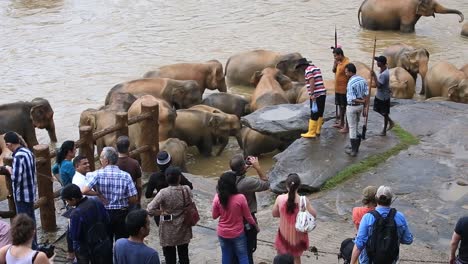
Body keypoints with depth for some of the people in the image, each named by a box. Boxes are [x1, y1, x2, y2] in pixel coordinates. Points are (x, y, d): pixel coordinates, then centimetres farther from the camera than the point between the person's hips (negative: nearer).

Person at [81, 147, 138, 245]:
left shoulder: (98, 174, -11)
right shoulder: (126, 176, -9)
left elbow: (84, 190, -23)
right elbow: (134, 199, -10)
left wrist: (99, 195, -9)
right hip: (122, 214, 0)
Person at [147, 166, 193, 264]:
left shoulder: (163, 193, -21)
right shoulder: (187, 190, -12)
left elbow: (150, 209, -25)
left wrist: (162, 212, -11)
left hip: (169, 230, -3)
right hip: (183, 228, 3)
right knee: (184, 256, 19)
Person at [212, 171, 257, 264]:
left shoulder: (218, 198, -15)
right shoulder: (240, 198, -22)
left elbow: (214, 216, 0)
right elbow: (247, 216, -9)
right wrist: (254, 224, 11)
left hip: (223, 233, 3)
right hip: (237, 233, -3)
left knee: (226, 256, 17)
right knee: (242, 256, 12)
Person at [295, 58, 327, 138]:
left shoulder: (308, 70, -9)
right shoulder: (316, 68, 17)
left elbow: (312, 82, -22)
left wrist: (312, 94, -26)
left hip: (316, 95, -9)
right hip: (323, 93, 9)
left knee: (314, 114, -5)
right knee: (320, 113, 13)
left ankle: (311, 133, -2)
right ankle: (317, 131, 20)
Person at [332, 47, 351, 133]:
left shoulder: (347, 63, -22)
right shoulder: (339, 62, 5)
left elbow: (349, 77, -21)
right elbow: (334, 71, 16)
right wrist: (335, 63, -2)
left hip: (344, 90, -9)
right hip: (337, 89, 9)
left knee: (346, 108, -1)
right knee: (340, 106, 20)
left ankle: (347, 127, 6)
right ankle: (341, 123, 35)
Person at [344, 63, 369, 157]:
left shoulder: (351, 83, -23)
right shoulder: (363, 80, 0)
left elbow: (352, 99, -25)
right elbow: (366, 95, 4)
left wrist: (361, 101, -12)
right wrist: (364, 108, 9)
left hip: (352, 107, -7)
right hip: (360, 106, 7)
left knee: (352, 128, 3)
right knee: (356, 126, 21)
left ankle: (354, 150, 10)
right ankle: (356, 147, 29)